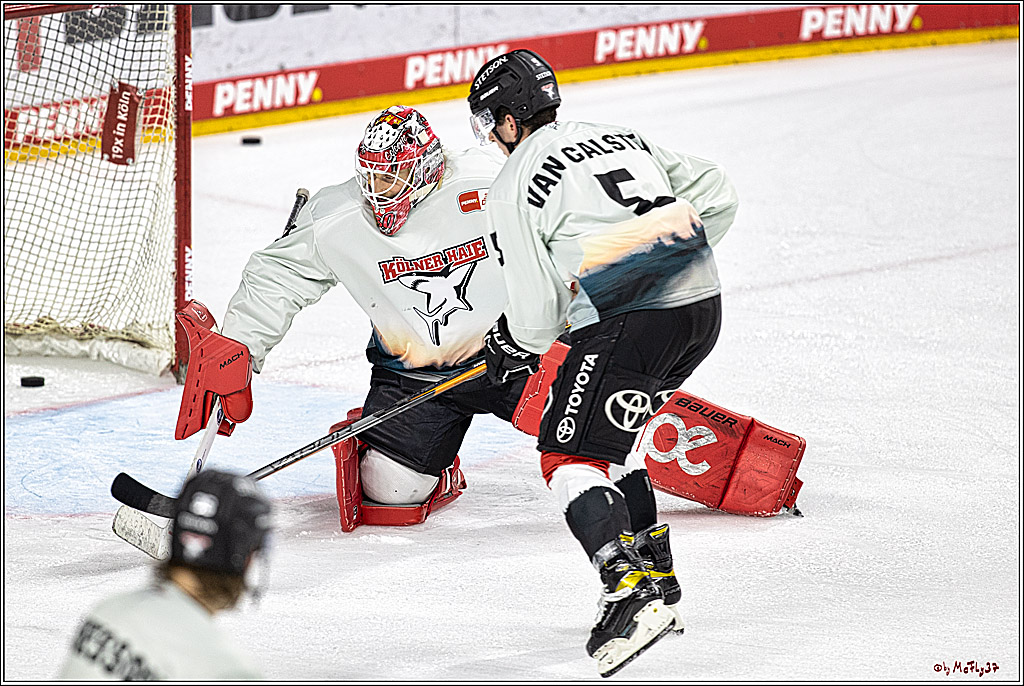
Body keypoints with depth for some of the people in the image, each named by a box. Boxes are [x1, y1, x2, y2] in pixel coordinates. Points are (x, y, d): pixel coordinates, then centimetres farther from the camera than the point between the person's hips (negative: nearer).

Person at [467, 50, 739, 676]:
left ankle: (632, 592, -21)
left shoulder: (514, 188, 3)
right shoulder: (623, 139, 23)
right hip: (703, 303, 8)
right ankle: (660, 583, 23)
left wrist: (515, 347, 23)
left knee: (571, 454, -2)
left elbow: (538, 310, 2)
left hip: (630, 319, -8)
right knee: (608, 437, 25)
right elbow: (716, 193, 21)